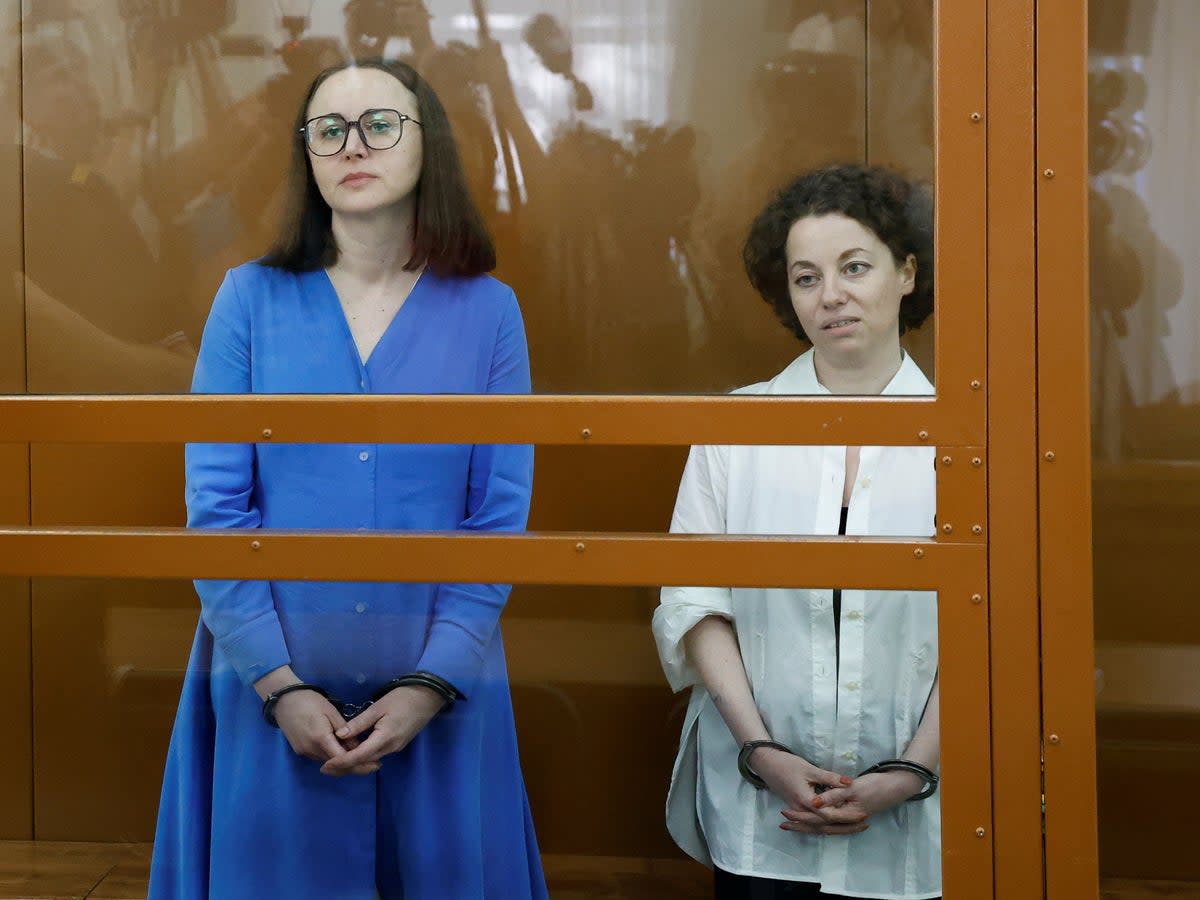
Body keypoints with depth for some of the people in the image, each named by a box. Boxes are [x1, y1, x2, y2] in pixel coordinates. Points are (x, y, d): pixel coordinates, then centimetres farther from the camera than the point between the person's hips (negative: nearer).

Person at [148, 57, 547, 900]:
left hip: (440, 689, 0)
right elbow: (214, 506, -3)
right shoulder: (252, 298, 0)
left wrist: (433, 683, -11)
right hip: (271, 681, 0)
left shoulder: (487, 310, 0)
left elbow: (502, 520, -2)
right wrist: (278, 683, -11)